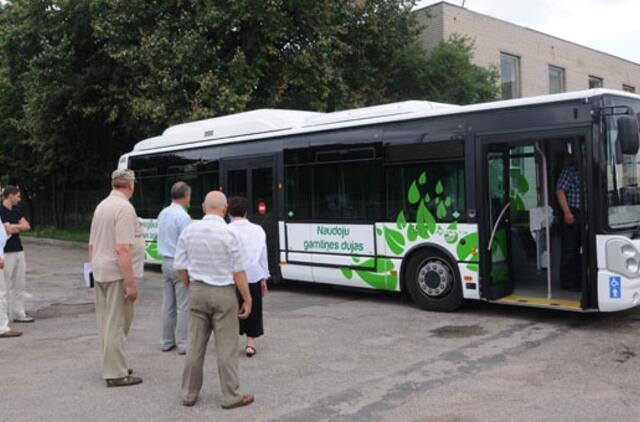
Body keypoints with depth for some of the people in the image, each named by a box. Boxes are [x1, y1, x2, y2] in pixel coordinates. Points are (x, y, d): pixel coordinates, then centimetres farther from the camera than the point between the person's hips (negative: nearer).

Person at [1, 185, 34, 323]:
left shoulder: (15, 210, 13)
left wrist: (14, 226, -9)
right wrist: (19, 227, -1)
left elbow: (27, 226, 5)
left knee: (20, 284, 9)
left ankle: (19, 312, 15)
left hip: (18, 249, 8)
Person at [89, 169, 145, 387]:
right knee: (117, 324, -2)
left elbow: (92, 244, 16)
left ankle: (112, 366, 27)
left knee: (106, 322, 15)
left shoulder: (101, 206, 11)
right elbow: (122, 249, -23)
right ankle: (116, 374, 4)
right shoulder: (125, 208, -16)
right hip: (118, 274, -9)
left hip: (101, 272, 9)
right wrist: (131, 282, -21)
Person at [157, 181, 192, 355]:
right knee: (183, 306, -2)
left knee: (168, 304, 12)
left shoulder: (162, 214, 10)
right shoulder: (183, 217, -16)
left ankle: (167, 342, 19)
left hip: (166, 262, 8)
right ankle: (183, 344, 1)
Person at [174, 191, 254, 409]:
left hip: (197, 292, 4)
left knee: (195, 345, 12)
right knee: (226, 347, 3)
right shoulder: (228, 234, -14)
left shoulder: (189, 231, -2)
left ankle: (189, 394, 20)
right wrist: (247, 300, -5)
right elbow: (238, 271, -12)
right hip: (223, 293, -4)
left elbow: (180, 267, 2)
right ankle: (231, 396, 11)